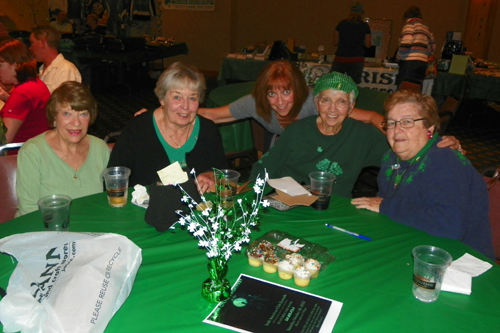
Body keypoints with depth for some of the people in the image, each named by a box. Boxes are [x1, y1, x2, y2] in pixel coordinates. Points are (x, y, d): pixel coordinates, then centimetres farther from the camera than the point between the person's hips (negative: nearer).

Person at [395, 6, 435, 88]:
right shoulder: (426, 28, 24)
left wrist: (399, 58, 0)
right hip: (423, 63, 8)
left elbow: (406, 43, -11)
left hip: (410, 62, -7)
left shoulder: (410, 24, 2)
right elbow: (432, 46, 23)